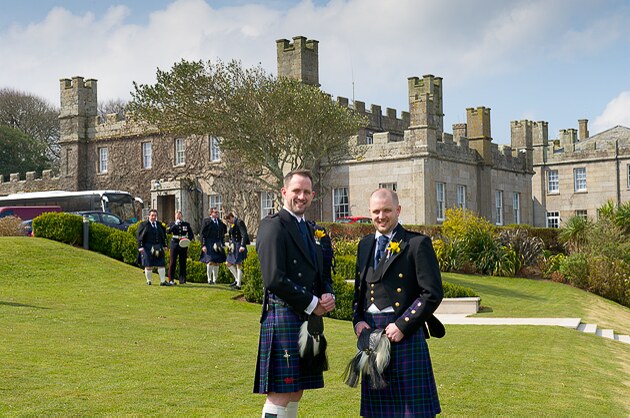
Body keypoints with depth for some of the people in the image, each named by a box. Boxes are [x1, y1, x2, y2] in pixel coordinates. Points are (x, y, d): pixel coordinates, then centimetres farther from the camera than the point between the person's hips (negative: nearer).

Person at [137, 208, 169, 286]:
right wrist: (140, 247, -12)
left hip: (158, 247, 4)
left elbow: (163, 235, 19)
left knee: (161, 264, 0)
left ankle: (163, 281, 2)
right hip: (147, 247, -4)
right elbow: (138, 235, -5)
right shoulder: (143, 224, -1)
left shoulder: (159, 224, 12)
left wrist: (164, 245, 13)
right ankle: (148, 281, 14)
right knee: (148, 265, 1)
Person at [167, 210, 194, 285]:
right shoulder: (172, 224, 6)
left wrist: (188, 239, -8)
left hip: (183, 245, 1)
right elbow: (168, 231, -10)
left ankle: (182, 280, 9)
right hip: (174, 244, -1)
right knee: (172, 262, -3)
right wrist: (175, 224, -14)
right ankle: (171, 279, 2)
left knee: (183, 262, 3)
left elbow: (191, 234, 11)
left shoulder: (186, 224, 10)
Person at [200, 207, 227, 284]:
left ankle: (215, 279, 13)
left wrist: (222, 244, 17)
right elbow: (203, 234, -5)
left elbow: (222, 234, 25)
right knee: (210, 261, -12)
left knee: (217, 262, 4)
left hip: (218, 244, 5)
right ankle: (209, 279, -5)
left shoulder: (220, 222, 15)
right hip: (209, 243, -5)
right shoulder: (206, 221, -2)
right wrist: (203, 245, -12)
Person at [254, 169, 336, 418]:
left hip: (310, 320, 9)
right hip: (284, 319, -9)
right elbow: (274, 279, -19)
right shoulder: (273, 226, -10)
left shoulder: (310, 230, 18)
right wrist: (312, 304, -13)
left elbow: (321, 274, 24)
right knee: (279, 395, -7)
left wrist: (328, 295, 1)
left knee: (296, 393, 13)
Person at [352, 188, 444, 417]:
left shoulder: (418, 243, -4)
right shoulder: (365, 244, 15)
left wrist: (402, 325, -14)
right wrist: (357, 321, 3)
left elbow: (433, 293, -9)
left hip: (405, 334, -6)